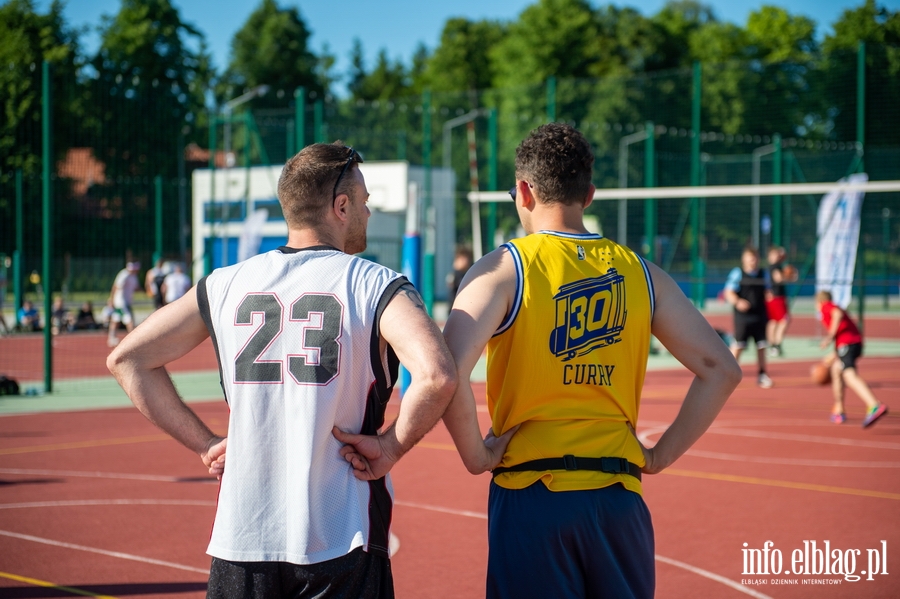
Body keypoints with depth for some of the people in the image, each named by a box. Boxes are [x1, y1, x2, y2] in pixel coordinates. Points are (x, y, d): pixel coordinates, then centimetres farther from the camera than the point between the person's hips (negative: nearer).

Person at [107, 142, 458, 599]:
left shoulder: (226, 286, 6)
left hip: (240, 542, 3)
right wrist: (392, 444, -7)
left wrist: (204, 443, 8)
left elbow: (127, 359, 8)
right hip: (340, 545, -3)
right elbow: (436, 376, -23)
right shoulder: (376, 286, -6)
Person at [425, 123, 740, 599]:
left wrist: (475, 454, -5)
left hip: (531, 493, -3)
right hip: (619, 495, 3)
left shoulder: (502, 270, -4)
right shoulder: (640, 273, 8)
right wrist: (662, 454, 11)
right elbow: (721, 370, 7)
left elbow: (448, 373, -19)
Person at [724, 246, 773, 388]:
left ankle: (762, 374, 20)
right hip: (742, 316, -4)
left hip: (760, 316, 4)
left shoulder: (764, 274, 8)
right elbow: (729, 293, -10)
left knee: (761, 346, 9)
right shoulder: (737, 273, -6)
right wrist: (737, 302, -28)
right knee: (738, 345, -6)